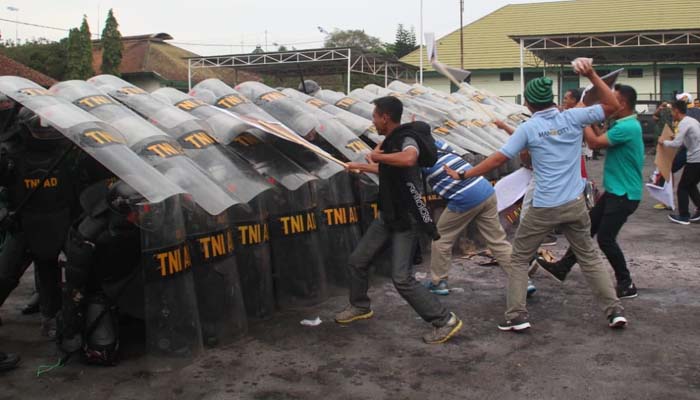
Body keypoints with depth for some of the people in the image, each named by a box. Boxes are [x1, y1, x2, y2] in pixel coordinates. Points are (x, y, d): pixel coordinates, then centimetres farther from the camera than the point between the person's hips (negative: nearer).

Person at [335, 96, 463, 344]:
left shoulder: (407, 139, -21)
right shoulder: (391, 140, 7)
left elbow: (409, 158, -46)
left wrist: (377, 156, -30)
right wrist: (360, 167, 38)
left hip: (406, 220, -9)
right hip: (387, 216, 9)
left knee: (402, 278, -12)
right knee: (357, 261, 15)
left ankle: (445, 321, 0)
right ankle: (360, 306, 38)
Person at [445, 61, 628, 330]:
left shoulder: (528, 128, -7)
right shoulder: (572, 118, -1)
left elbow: (498, 159, -9)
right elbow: (612, 106, 4)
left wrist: (463, 176, -3)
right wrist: (592, 76, 2)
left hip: (544, 208, -3)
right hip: (575, 204, 4)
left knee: (519, 259, 11)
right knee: (589, 258, 18)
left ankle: (517, 316, 6)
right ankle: (615, 311, 18)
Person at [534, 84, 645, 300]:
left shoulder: (628, 127, -22)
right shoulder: (624, 125, 10)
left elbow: (594, 143, -22)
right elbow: (602, 140, 13)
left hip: (624, 195, -10)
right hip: (615, 191, 10)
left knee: (605, 238, -5)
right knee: (587, 227, 12)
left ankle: (626, 285, 9)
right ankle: (563, 268, 21)